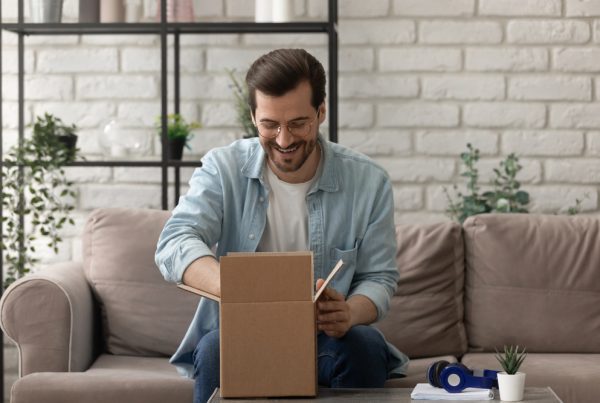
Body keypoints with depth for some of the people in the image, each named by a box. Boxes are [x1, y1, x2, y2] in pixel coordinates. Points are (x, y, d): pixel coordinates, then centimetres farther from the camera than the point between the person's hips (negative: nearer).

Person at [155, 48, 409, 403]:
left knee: (364, 346, -30)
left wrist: (350, 313, -26)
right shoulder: (223, 169, -4)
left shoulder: (369, 182, -3)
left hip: (328, 336, 1)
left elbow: (379, 278, 0)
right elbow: (175, 243, -17)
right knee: (216, 348, -33)